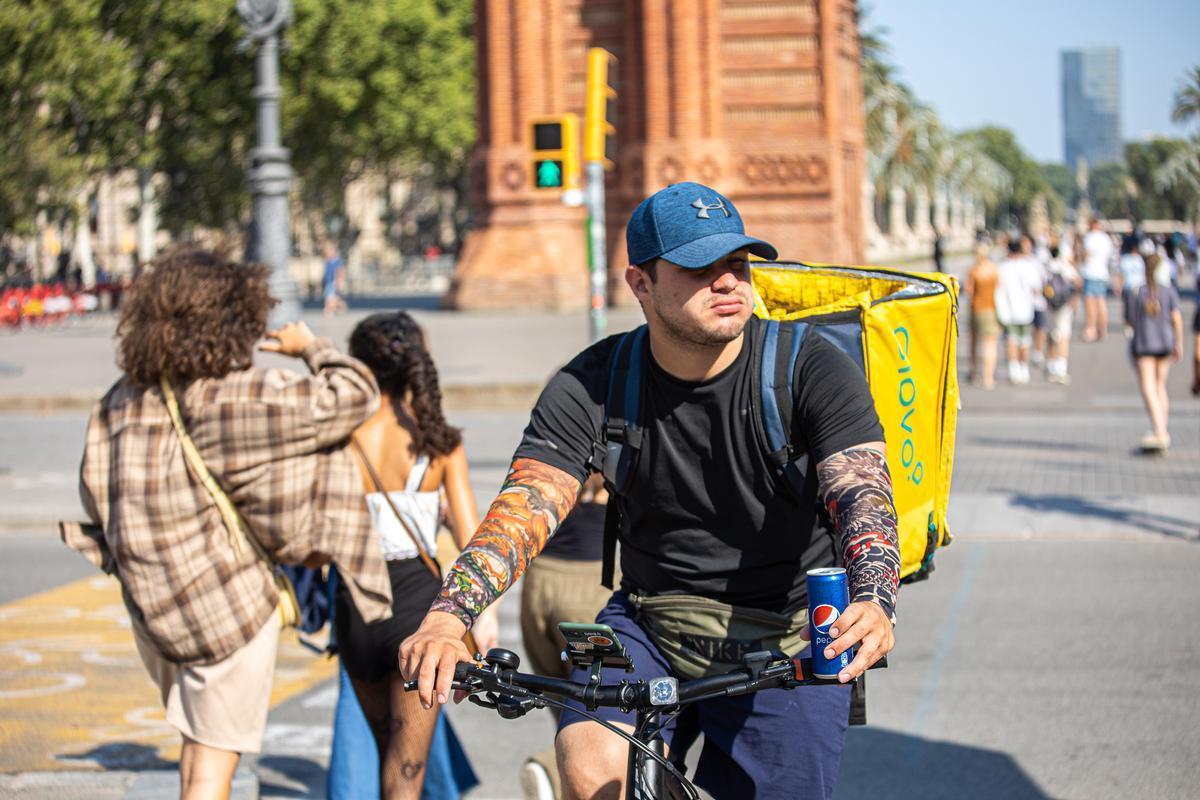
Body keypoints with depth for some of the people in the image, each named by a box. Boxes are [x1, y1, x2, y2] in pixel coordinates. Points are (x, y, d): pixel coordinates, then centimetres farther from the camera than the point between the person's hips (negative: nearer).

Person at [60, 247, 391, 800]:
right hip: (230, 608, -6)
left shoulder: (121, 401, -1)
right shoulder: (236, 397, -21)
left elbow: (95, 498, 9)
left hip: (151, 607, 6)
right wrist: (310, 347, 2)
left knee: (198, 738, 28)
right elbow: (352, 396, -18)